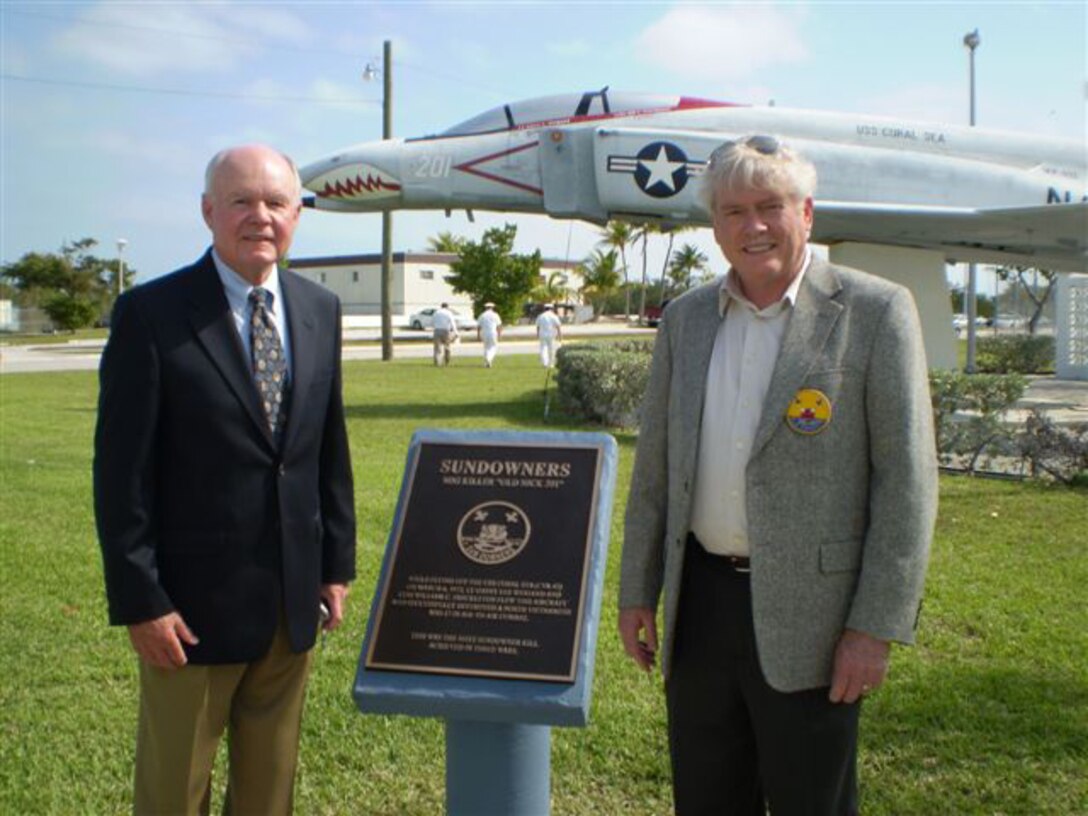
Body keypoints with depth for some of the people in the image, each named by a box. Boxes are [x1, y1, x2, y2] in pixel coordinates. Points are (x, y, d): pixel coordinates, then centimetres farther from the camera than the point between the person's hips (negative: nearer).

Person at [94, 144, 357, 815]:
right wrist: (139, 601, -13)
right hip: (193, 605, -4)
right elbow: (121, 471, -11)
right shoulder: (150, 314, -11)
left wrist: (337, 563, 8)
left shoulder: (320, 311, 5)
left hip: (295, 601, 4)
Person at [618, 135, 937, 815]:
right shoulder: (685, 319, 8)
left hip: (807, 618, -4)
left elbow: (907, 478, -9)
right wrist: (637, 593, 11)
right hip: (701, 605, 5)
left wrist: (876, 627, -13)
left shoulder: (875, 312, -7)